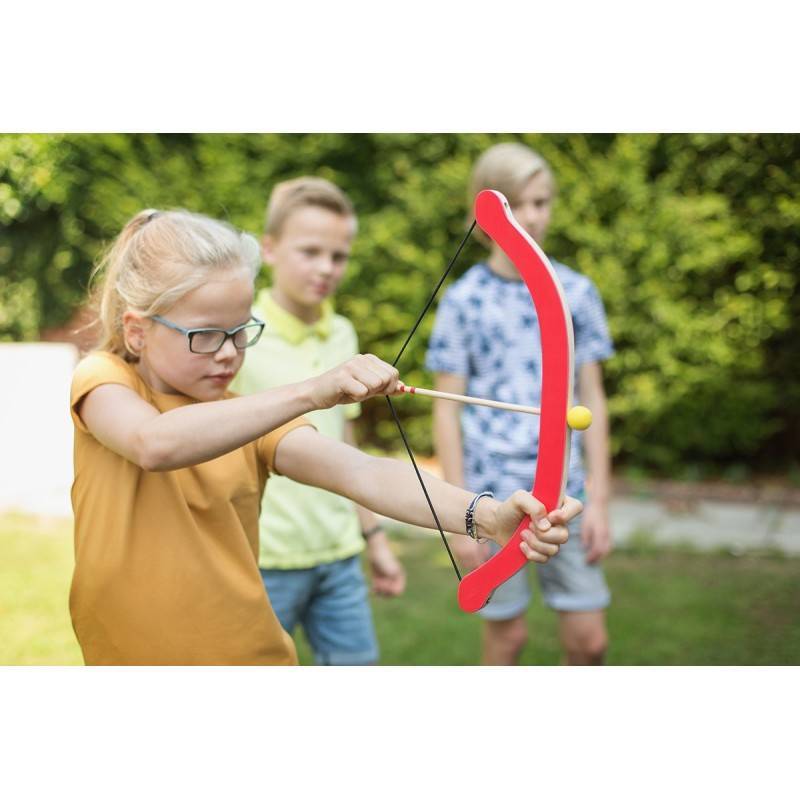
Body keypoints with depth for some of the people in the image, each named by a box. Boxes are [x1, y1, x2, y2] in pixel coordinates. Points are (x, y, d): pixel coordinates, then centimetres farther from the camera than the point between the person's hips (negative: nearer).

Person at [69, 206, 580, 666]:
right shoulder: (104, 381, -8)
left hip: (250, 651, 2)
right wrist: (311, 393, -40)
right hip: (124, 652, -2)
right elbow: (154, 444, -31)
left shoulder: (252, 420, -1)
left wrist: (486, 516, -35)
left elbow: (360, 473, -18)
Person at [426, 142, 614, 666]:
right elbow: (447, 410, -2)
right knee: (507, 633, 7)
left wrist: (599, 499, 2)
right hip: (493, 490, -2)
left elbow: (592, 400, 6)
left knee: (589, 637, 3)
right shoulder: (464, 300, -3)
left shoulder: (577, 293, 4)